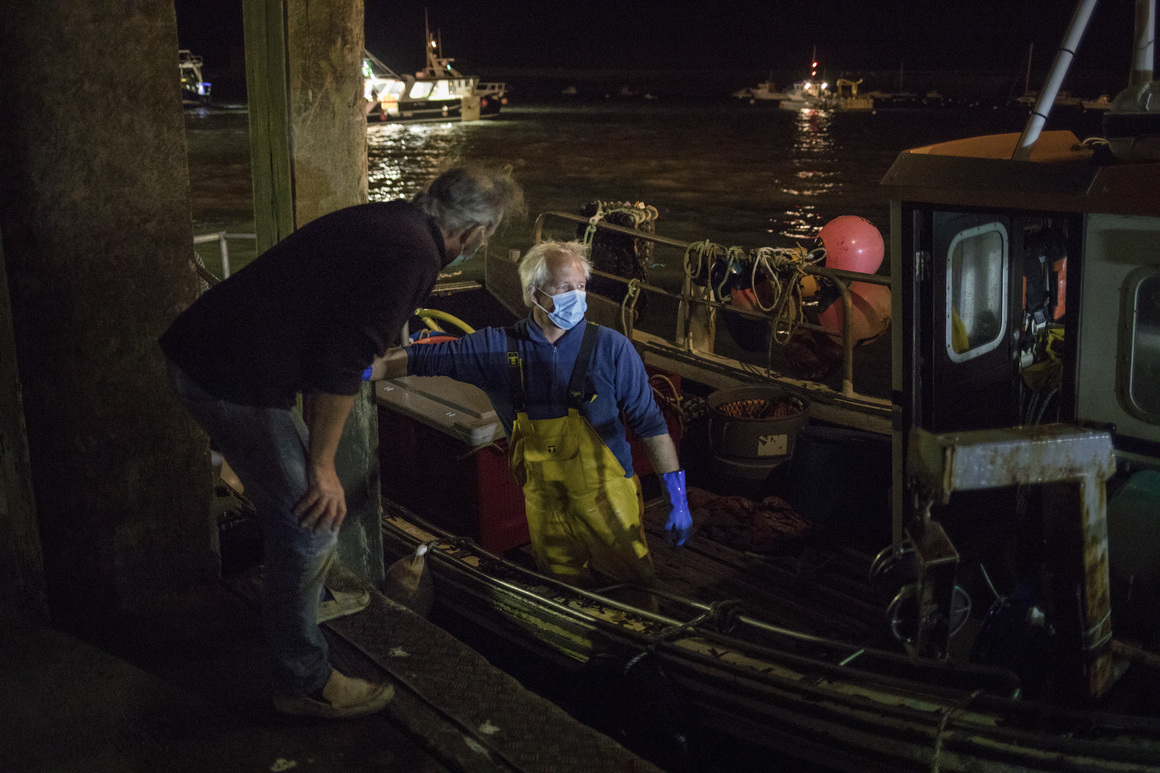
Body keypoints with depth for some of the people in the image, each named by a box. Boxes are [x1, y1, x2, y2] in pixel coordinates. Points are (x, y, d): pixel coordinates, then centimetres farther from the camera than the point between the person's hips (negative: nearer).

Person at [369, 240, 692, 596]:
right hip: (546, 512, 2)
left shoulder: (611, 348, -8)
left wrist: (678, 499, -10)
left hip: (608, 507, -2)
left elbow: (650, 423, -6)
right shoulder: (497, 348, -2)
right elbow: (423, 358, 5)